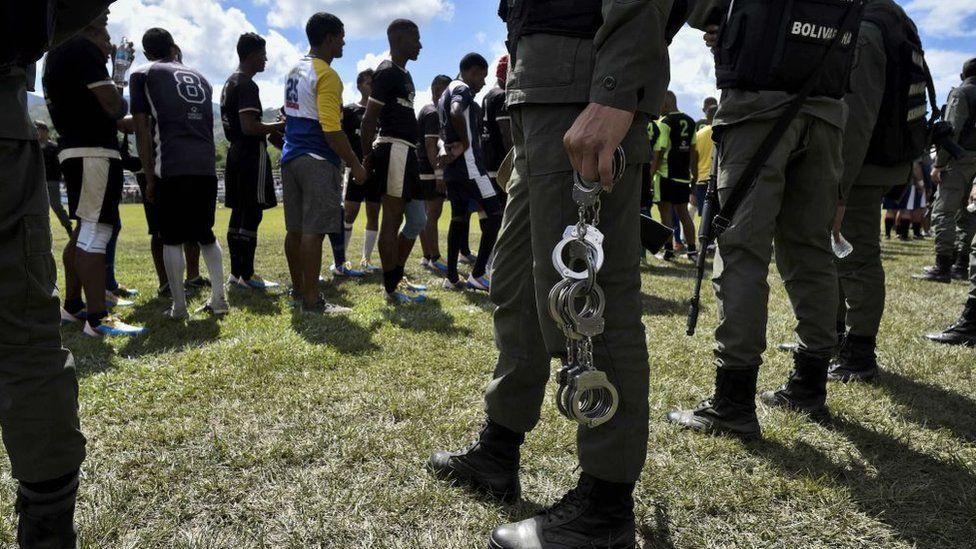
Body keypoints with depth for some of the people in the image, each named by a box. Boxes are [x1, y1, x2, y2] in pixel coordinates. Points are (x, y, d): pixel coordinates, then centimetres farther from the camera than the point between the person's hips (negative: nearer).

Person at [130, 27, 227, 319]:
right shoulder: (200, 78, 24)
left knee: (172, 239, 4)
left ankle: (179, 308, 4)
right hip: (207, 166, 4)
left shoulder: (142, 75, 10)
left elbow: (142, 130, 4)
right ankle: (219, 300, 14)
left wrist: (149, 178, 5)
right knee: (205, 234, 16)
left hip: (172, 167, -4)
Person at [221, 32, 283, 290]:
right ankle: (246, 276, -4)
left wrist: (270, 128, 19)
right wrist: (278, 126, -10)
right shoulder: (247, 85, -14)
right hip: (251, 155, -10)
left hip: (235, 151, 10)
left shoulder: (230, 83, 18)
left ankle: (236, 273, 16)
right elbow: (249, 127, -23)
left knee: (239, 214, 11)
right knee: (251, 214, -7)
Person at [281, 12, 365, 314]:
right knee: (313, 230, -8)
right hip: (318, 161, -9)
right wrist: (355, 165, -12)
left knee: (295, 228, 13)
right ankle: (311, 300, -6)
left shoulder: (295, 70, 16)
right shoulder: (326, 75, -12)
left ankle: (298, 287, 23)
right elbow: (331, 130, -19)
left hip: (291, 156, 9)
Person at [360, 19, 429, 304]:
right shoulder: (387, 72, -9)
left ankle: (398, 276, 22)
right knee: (393, 218, -6)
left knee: (418, 220, 13)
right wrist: (367, 158, -15)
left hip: (407, 151, 10)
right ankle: (392, 288, 0)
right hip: (394, 149, -10)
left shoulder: (404, 74, 21)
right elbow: (369, 119, -13)